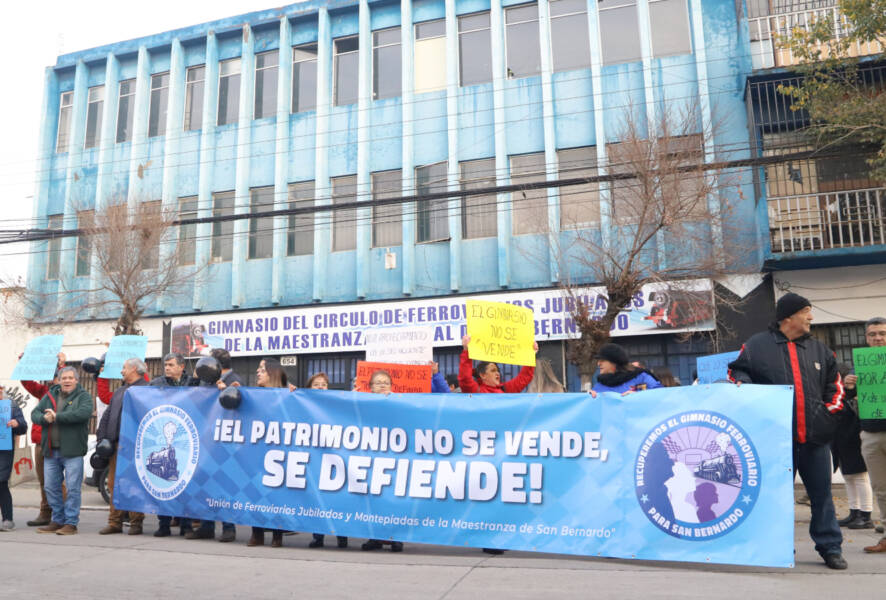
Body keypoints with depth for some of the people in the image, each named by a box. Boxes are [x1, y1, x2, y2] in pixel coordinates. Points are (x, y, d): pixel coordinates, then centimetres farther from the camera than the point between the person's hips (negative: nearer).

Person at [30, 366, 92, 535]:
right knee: (51, 488, 12)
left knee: (73, 488, -4)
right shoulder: (50, 396, 15)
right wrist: (44, 418, -14)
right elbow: (34, 414, 9)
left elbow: (84, 413, -20)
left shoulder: (83, 396, -1)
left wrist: (57, 416, -17)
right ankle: (57, 521, 25)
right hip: (50, 451, 6)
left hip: (72, 451, -6)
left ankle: (71, 523, 5)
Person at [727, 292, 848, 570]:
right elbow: (737, 371, 9)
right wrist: (745, 387, -11)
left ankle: (830, 547, 21)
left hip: (815, 436, 3)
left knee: (822, 493, 8)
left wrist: (831, 408, 7)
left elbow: (834, 383, 20)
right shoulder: (758, 345, 1)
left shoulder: (819, 349, 12)